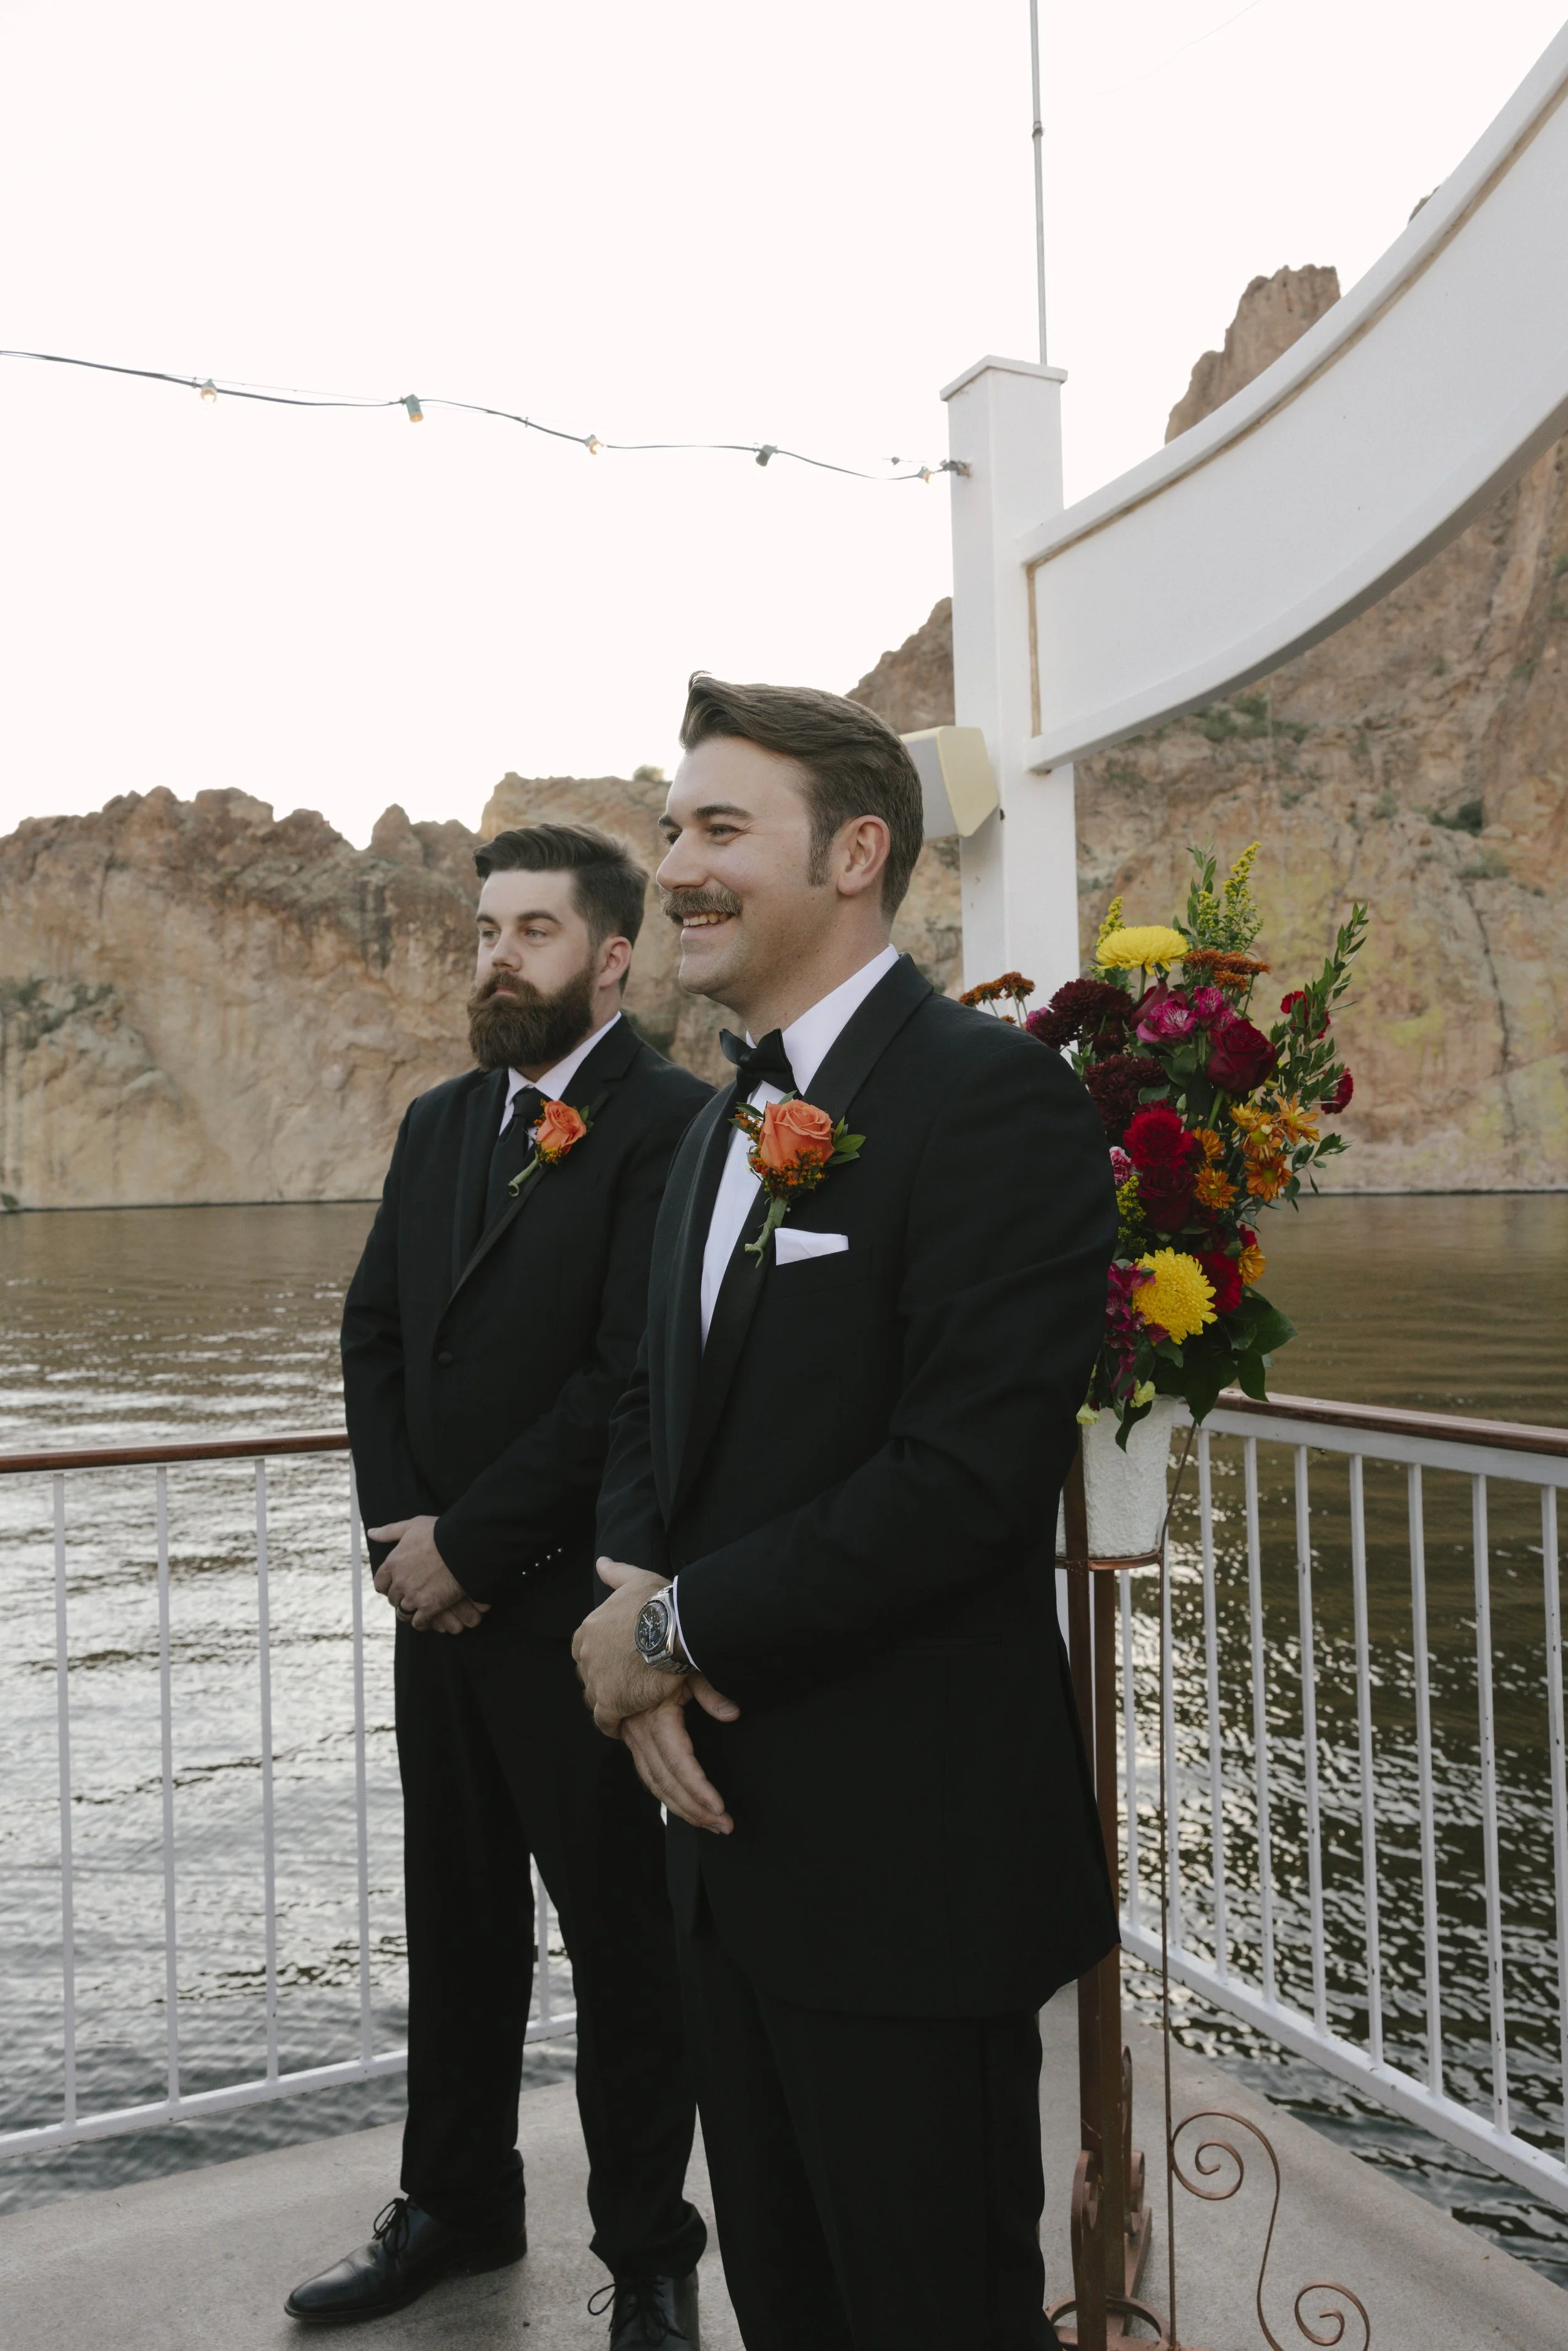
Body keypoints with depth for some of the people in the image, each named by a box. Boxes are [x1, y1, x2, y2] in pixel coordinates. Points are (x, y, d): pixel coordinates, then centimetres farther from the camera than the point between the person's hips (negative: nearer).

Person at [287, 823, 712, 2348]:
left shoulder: (670, 1124, -13)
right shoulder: (439, 1122, 11)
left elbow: (638, 1376, -20)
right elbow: (374, 1328, 9)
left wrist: (468, 1544, -15)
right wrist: (399, 1524, -5)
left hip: (578, 1603, -6)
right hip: (439, 1592, 7)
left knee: (622, 1936, 9)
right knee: (456, 1921, 20)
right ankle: (456, 2207, 40)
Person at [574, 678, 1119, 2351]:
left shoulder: (993, 1097, -16)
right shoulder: (726, 1124, 12)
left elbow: (971, 1472, -24)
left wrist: (683, 1629, -15)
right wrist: (636, 1602, -6)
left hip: (910, 1849, -8)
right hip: (733, 1823, 8)